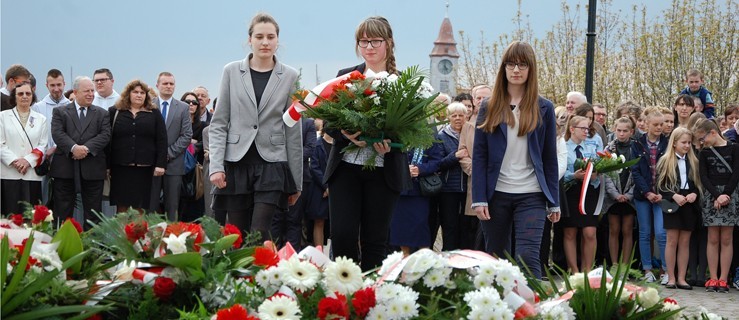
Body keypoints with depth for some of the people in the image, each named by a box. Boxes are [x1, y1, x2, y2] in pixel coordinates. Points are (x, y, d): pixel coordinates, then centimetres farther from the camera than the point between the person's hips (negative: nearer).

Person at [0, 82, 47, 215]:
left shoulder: (41, 119, 13)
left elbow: (43, 145, 6)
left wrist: (28, 160, -10)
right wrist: (14, 161, -12)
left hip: (32, 174, 2)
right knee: (11, 215, -4)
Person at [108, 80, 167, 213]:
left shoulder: (154, 113, 10)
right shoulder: (114, 112, 9)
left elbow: (162, 140, 5)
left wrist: (160, 164, -5)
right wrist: (106, 165, 0)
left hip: (144, 168, 0)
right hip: (120, 167, 0)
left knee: (140, 207, 0)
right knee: (121, 206, 1)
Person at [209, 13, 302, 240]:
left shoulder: (289, 76, 4)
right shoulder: (232, 71, 5)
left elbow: (294, 131, 6)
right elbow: (218, 123, 5)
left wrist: (296, 181, 6)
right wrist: (216, 166, -6)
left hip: (272, 165, -1)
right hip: (236, 164, 1)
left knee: (259, 236, -11)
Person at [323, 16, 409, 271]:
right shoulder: (345, 76, 7)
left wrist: (392, 143, -18)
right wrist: (346, 134, -16)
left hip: (384, 171, -1)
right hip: (345, 166, 1)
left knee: (375, 240, 4)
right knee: (342, 236, -5)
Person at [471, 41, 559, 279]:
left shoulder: (543, 109, 5)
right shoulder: (489, 108, 5)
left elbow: (550, 158, 6)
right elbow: (479, 156, 2)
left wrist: (554, 202, 3)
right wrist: (479, 198, -7)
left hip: (531, 196, -1)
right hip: (496, 194, 2)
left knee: (527, 255, -15)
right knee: (496, 258, 10)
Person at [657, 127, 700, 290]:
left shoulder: (694, 162, 9)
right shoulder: (665, 161, 0)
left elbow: (698, 183, 13)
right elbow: (660, 185, -3)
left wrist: (694, 194, -7)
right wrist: (674, 196, -16)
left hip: (689, 204, 3)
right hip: (672, 204, -3)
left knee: (685, 242, 4)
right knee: (672, 241, -2)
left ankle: (681, 278, 8)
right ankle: (671, 278, 4)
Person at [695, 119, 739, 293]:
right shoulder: (705, 153, 10)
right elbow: (703, 177, 1)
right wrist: (717, 196, -13)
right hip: (711, 196, 2)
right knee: (713, 239, 0)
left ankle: (723, 279, 1)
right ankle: (713, 278, 2)